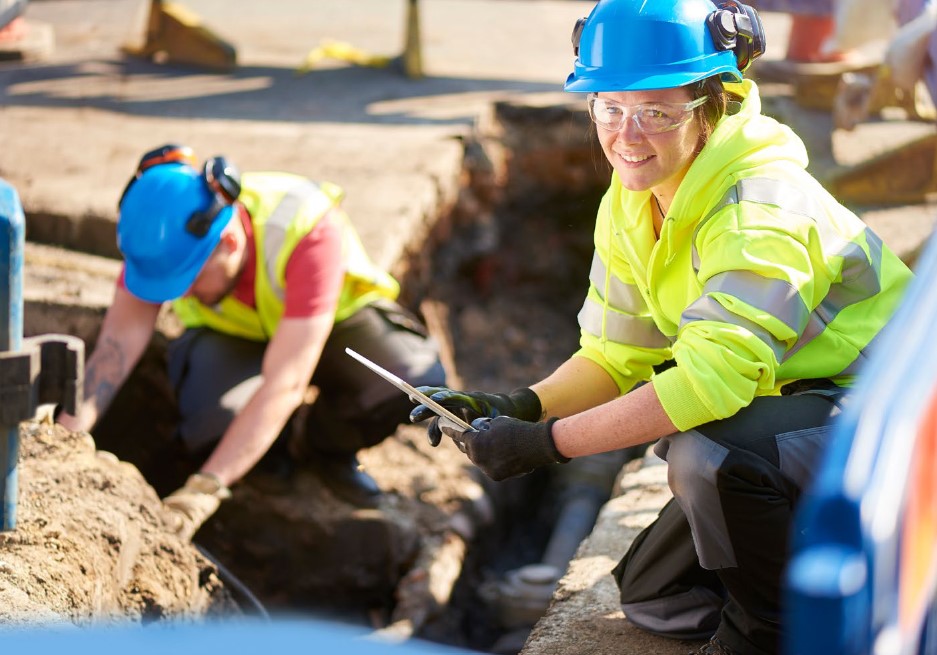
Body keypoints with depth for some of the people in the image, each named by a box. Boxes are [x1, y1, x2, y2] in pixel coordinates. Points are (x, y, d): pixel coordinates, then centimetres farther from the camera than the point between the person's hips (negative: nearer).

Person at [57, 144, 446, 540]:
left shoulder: (310, 231, -40)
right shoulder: (168, 234, -29)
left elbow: (284, 385, -44)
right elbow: (120, 338, -27)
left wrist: (204, 489, -49)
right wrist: (68, 430, -43)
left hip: (334, 318, -1)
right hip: (231, 334, 2)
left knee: (419, 379, -33)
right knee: (212, 425, -33)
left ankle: (323, 444, -1)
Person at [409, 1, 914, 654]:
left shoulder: (762, 209, -29)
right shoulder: (628, 207, -2)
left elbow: (711, 378, -38)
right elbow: (615, 357, 2)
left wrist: (548, 442, -36)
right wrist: (517, 406, -16)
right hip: (775, 408, 9)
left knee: (705, 453, -36)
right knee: (653, 595, 12)